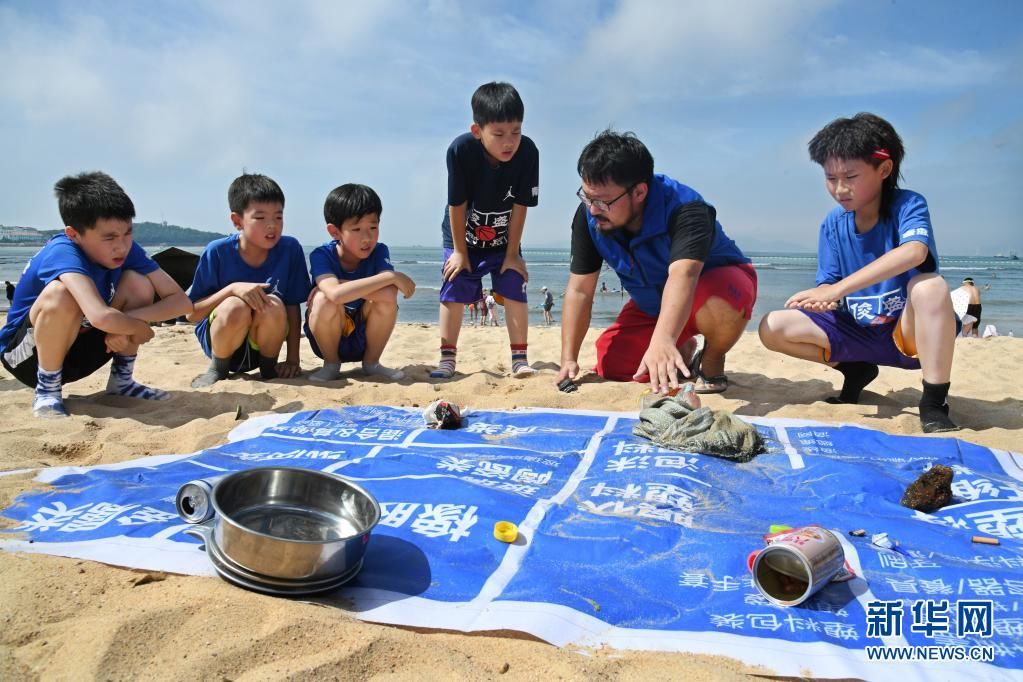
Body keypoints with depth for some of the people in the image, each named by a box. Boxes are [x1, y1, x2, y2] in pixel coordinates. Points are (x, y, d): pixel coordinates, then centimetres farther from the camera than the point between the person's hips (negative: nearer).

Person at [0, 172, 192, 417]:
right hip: (27, 355, -6)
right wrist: (140, 328, -29)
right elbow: (102, 316, -50)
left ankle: (122, 380, 1)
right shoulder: (63, 253, -33)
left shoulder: (128, 250, -14)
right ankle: (47, 391, -13)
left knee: (138, 282, -14)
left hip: (77, 349, 6)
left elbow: (182, 300, -15)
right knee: (61, 293, -35)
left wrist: (129, 318, -29)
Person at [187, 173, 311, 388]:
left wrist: (292, 359, -7)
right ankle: (217, 369, -4)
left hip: (263, 343, 1)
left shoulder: (290, 249, -10)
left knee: (274, 305, -30)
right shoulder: (217, 252, -13)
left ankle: (268, 368, -4)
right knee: (236, 307, -33)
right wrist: (232, 289, -26)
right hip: (218, 339, -1)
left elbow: (293, 307, -4)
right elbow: (191, 313, -11)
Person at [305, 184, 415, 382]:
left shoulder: (379, 252, -10)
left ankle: (371, 362, -3)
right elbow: (336, 294, -40)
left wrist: (346, 286, -28)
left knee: (387, 295, -25)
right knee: (324, 297, -32)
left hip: (365, 339, 2)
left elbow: (389, 292, -28)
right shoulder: (321, 255, -19)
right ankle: (331, 364, -6)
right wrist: (390, 276, -38)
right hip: (326, 340, -2)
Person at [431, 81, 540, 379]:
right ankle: (447, 359, 6)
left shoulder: (528, 152, -27)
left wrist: (512, 253, -11)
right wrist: (459, 251, -13)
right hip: (462, 237, -1)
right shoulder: (461, 150, -31)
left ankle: (520, 359, 4)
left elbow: (520, 206, -19)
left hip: (505, 239, 1)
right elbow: (457, 205, -22)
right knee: (454, 290, -2)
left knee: (515, 290, -4)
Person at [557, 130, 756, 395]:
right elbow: (579, 290, -17)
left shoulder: (684, 208, -37)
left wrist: (663, 340, -71)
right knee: (611, 365, -9)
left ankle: (712, 360, -6)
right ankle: (683, 352, 19)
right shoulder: (588, 216, -20)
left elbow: (683, 275, -54)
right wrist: (569, 359, -21)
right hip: (652, 304, 6)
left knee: (720, 304, -41)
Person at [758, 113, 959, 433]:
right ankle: (855, 370, 10)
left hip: (909, 332, -4)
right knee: (772, 328, -11)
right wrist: (824, 297, -28)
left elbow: (914, 252, -39)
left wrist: (838, 288, -45)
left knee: (929, 284, -37)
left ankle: (934, 404, -26)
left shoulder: (908, 205, -17)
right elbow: (829, 285, -1)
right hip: (858, 330, 5)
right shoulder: (833, 224, -3)